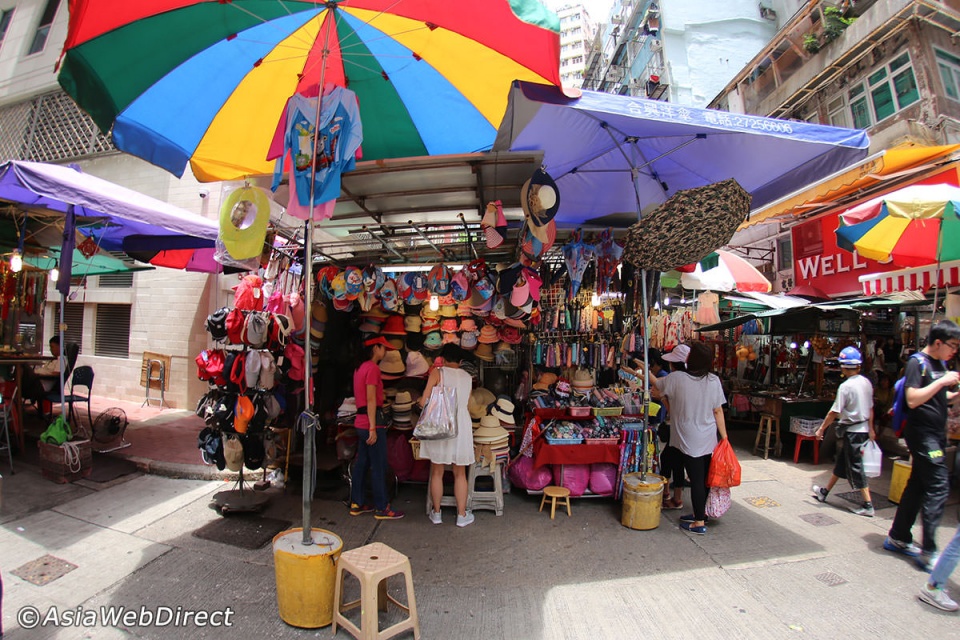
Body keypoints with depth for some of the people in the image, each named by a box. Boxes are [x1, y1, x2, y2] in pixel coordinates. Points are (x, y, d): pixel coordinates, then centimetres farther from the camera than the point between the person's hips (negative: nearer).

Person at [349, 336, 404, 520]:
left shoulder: (360, 368, 15)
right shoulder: (372, 367, -13)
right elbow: (371, 400, -18)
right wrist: (373, 428, -19)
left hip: (361, 422, 10)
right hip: (372, 422, -9)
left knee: (361, 464, 14)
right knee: (379, 466, -2)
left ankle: (357, 504, 22)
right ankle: (381, 508, 6)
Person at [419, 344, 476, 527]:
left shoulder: (438, 372, -5)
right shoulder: (468, 377, 6)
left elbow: (424, 402, -10)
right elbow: (466, 404, 8)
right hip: (461, 427, 2)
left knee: (437, 472, 11)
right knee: (460, 474, 13)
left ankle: (436, 514, 22)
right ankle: (462, 515, 19)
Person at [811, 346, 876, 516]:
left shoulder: (845, 386, -20)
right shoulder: (866, 382, 3)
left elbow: (834, 412, -19)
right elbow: (870, 408, 12)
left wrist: (821, 429, -9)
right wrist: (871, 429, 23)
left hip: (851, 431, -8)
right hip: (863, 429, 8)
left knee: (856, 467, 1)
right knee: (841, 462, 17)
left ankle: (868, 505, 5)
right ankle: (824, 492, 29)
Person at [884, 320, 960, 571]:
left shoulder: (940, 364, 14)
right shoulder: (917, 362, -13)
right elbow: (912, 400, -21)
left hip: (935, 434, 9)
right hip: (922, 433, -9)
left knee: (918, 485, 12)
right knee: (938, 486, -11)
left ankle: (898, 538, 22)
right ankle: (928, 552, -6)